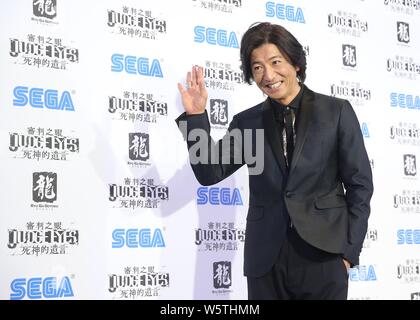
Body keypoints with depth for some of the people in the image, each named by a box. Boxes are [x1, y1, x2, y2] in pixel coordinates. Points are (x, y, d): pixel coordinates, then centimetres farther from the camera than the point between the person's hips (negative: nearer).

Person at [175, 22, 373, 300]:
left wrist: (349, 250, -4)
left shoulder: (336, 111, 2)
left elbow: (360, 183, 2)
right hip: (266, 259, 2)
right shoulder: (247, 122, 8)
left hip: (323, 254, -2)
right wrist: (196, 116, -6)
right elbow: (210, 173, 3)